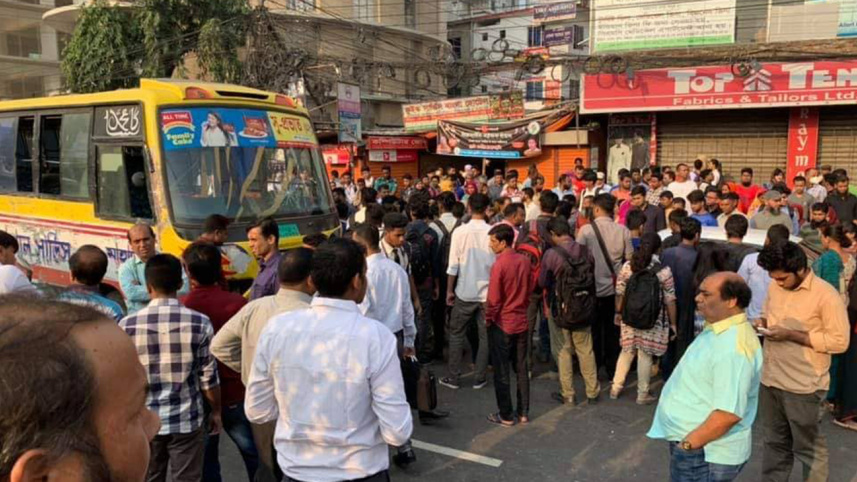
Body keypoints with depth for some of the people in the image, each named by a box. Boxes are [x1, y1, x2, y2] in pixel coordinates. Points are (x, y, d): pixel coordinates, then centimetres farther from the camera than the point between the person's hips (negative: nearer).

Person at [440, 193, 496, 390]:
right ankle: (479, 378, 17)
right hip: (488, 292, 1)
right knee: (485, 336, 12)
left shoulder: (459, 231, -9)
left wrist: (449, 290, 3)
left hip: (465, 292, 0)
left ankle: (453, 378, 16)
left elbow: (453, 265, -7)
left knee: (456, 335, 13)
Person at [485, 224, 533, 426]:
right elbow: (529, 290, 8)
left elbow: (493, 299, -16)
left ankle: (506, 415, 14)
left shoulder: (499, 265, -20)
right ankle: (523, 412, 23)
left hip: (502, 325, -6)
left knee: (501, 372, 6)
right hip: (521, 322, 6)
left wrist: (488, 319, -1)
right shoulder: (524, 261, -1)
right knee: (521, 369, 15)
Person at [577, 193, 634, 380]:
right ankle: (612, 369, 23)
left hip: (592, 288, -1)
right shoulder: (623, 231, -8)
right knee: (613, 330, 14)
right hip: (615, 288, 1)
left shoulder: (586, 230, -13)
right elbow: (629, 259, -5)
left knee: (593, 330, 14)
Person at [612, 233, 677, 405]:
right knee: (645, 355, 8)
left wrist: (618, 313, 15)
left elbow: (619, 293, 1)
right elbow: (670, 301, -7)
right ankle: (642, 394, 20)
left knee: (627, 351, 18)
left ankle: (616, 387, 25)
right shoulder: (664, 270, -12)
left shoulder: (627, 266, -5)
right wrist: (672, 323, 3)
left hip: (629, 318, 3)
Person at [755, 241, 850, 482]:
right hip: (770, 379, 6)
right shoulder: (775, 287, 3)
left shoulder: (826, 295, -16)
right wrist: (763, 322, -4)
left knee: (808, 447, 10)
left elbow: (839, 341, -16)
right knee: (775, 442, 20)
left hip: (803, 386, -6)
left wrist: (792, 335, -21)